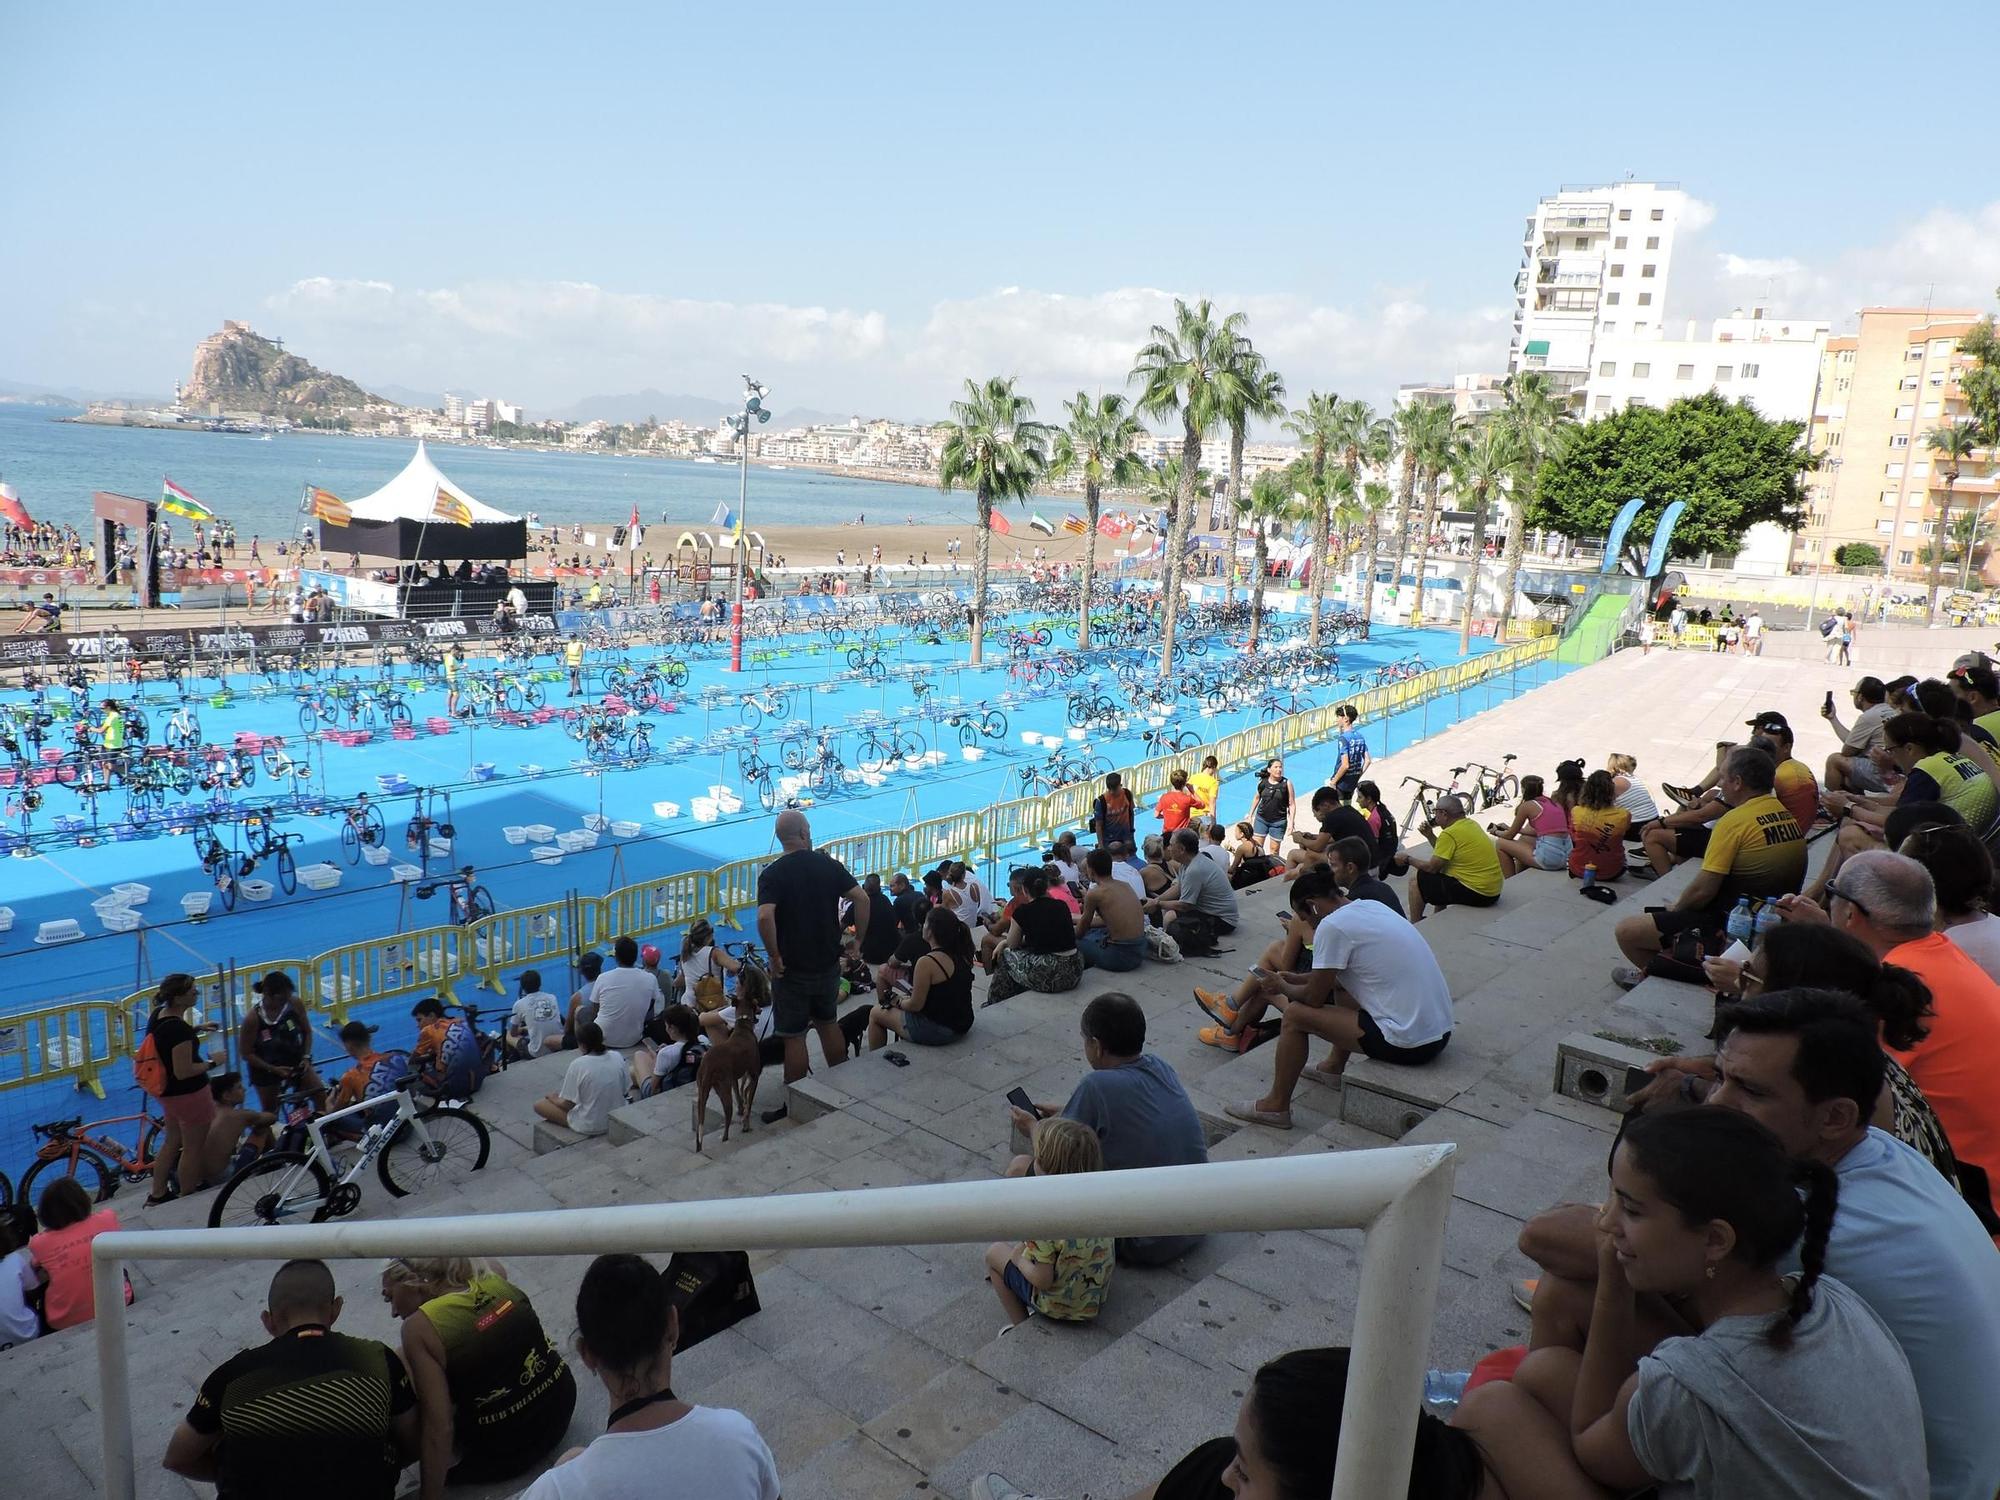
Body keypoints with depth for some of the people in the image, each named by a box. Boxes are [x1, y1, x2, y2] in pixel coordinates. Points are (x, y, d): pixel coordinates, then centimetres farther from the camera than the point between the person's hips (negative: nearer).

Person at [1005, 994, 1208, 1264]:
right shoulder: (1160, 1067, -1)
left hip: (1147, 1245, -7)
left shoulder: (1097, 1087, -21)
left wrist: (1033, 1128, 13)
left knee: (1019, 1168, -2)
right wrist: (1066, 1112, 25)